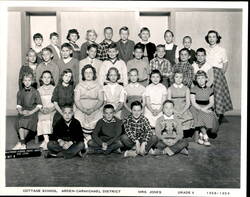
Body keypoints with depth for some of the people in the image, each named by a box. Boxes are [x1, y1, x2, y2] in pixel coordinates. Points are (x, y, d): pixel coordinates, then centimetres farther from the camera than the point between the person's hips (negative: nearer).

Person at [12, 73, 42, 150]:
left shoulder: (35, 92, 6)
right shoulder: (20, 92, 15)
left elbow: (39, 105, 1)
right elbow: (18, 105, 12)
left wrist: (31, 112, -13)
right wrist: (20, 111, -9)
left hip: (33, 111, -2)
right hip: (23, 111, 2)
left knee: (28, 121, -33)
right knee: (20, 121, -30)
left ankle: (20, 143, -20)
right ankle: (23, 144, -27)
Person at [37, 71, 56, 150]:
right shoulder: (39, 90, 15)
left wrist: (50, 108, -12)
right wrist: (41, 109, -10)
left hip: (53, 110, -1)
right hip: (43, 110, 1)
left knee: (51, 118, -29)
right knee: (42, 118, -29)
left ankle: (45, 142, -27)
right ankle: (46, 140, -34)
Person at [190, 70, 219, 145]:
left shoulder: (210, 90, 12)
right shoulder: (194, 89, 2)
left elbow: (212, 102, 5)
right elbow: (193, 103, -6)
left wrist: (205, 108, -14)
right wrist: (202, 109, -19)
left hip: (207, 109, 3)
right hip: (196, 109, -3)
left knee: (210, 117, -29)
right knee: (200, 117, -35)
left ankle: (200, 135, -17)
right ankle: (205, 136, -26)